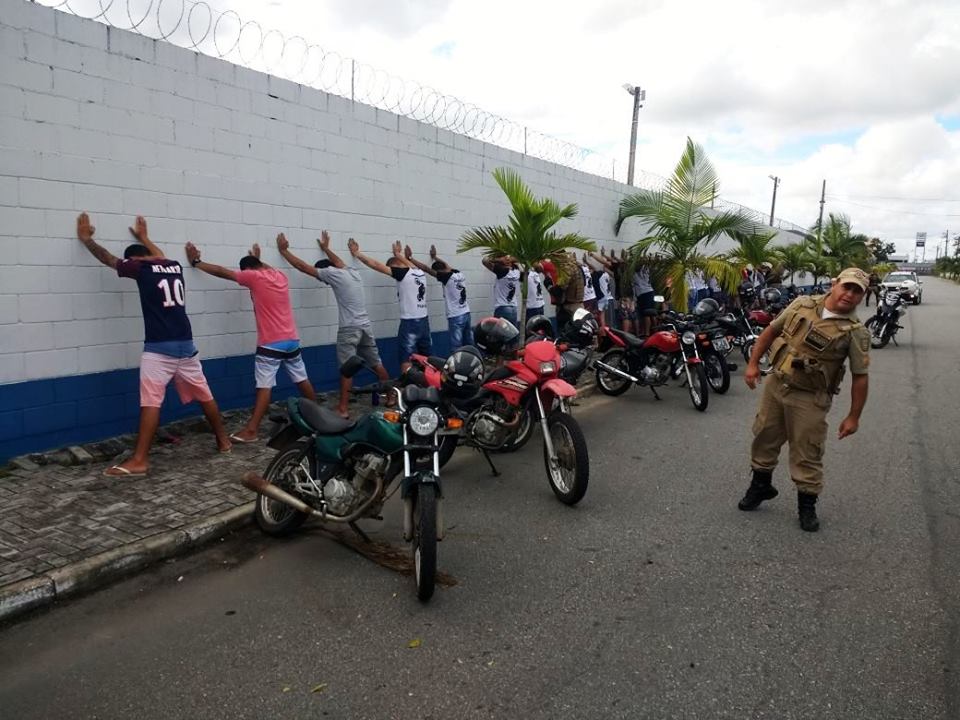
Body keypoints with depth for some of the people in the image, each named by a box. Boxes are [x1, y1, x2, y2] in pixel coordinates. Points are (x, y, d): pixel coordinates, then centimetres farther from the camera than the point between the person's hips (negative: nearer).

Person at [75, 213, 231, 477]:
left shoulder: (141, 268, -1)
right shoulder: (175, 266, 15)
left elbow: (108, 259, 14)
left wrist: (86, 238, 31)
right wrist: (143, 237, 55)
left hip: (159, 348, -6)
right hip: (186, 344, 6)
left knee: (150, 402, -10)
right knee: (204, 395, 15)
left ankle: (139, 461, -12)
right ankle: (223, 440, 26)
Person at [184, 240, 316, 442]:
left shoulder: (254, 277, -7)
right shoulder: (280, 276, 10)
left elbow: (222, 272, 0)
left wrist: (196, 262, 10)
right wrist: (257, 259, 48)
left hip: (271, 344, -6)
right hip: (292, 340, 6)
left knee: (264, 387, -9)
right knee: (302, 380, 17)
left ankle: (251, 430, -9)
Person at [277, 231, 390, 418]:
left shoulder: (333, 273, -6)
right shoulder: (353, 272, 13)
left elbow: (302, 266, -1)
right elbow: (340, 262, 37)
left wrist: (284, 250, 10)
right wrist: (325, 248, 50)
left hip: (349, 328, -7)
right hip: (365, 326, 7)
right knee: (376, 364, 16)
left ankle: (343, 408, -5)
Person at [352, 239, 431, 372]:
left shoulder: (402, 274, -10)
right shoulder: (421, 273, 8)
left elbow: (376, 265, -7)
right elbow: (412, 266, 33)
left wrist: (356, 253, 2)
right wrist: (398, 254, 45)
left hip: (410, 322, -7)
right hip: (424, 320, 7)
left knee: (406, 359, -3)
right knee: (426, 357, 14)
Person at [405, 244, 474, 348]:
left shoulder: (448, 277, -14)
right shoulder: (459, 274, 6)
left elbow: (426, 268, -14)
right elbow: (446, 266, 27)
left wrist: (410, 258, -9)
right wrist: (435, 257, 41)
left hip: (456, 317, -8)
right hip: (466, 314, 8)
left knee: (456, 348, -6)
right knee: (469, 345, 12)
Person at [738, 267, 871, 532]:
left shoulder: (855, 332, -12)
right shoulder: (803, 304, -3)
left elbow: (860, 377, -9)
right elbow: (771, 331, 7)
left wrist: (853, 416, -8)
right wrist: (753, 363, 2)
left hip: (810, 398, -4)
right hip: (776, 385, 4)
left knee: (807, 453, 3)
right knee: (764, 438, 16)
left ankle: (807, 505, 21)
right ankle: (761, 485, 37)